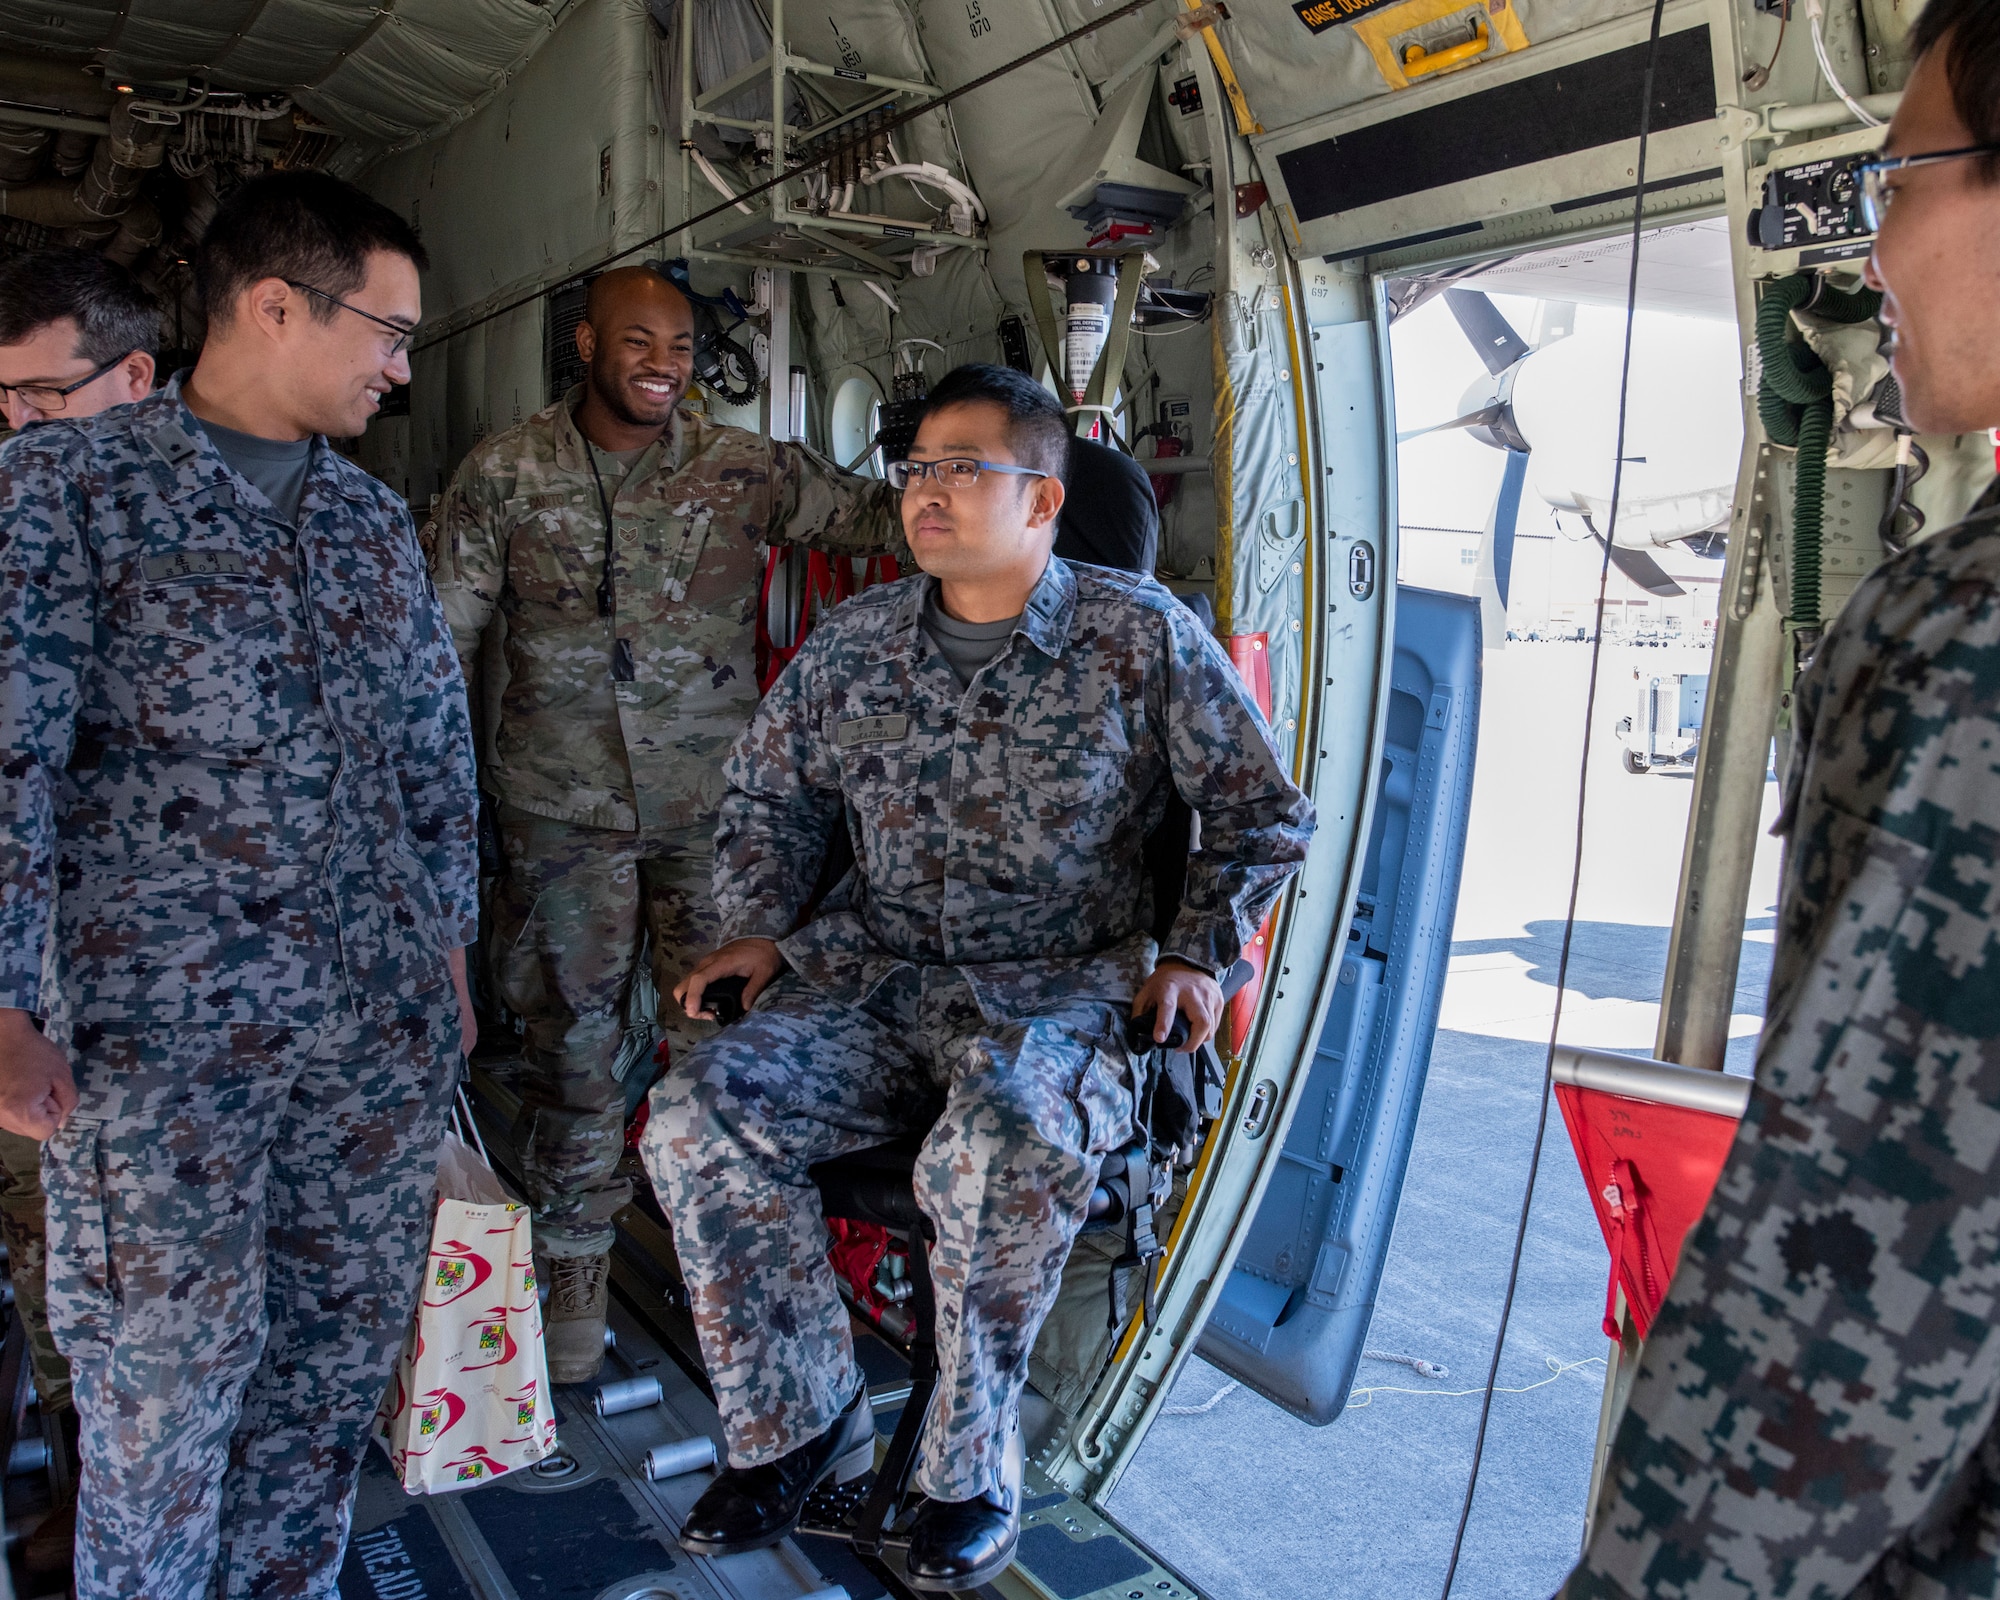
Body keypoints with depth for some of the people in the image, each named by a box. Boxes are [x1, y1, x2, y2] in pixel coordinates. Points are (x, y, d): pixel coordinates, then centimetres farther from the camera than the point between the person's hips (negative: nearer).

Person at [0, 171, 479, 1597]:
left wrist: (450, 952, 15)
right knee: (167, 1381, 6)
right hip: (163, 1028, -5)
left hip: (387, 1019, 5)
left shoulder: (373, 517, 13)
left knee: (342, 1347, 14)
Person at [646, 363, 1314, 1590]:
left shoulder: (1142, 636, -1)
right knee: (701, 1112, -20)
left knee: (1005, 1145, -36)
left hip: (1062, 986, -3)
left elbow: (1265, 812, 7)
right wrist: (760, 926, 8)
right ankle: (799, 1418, 2)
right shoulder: (856, 639, 9)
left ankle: (973, 1462, -8)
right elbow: (771, 789, 22)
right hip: (872, 974, 4)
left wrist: (1198, 952, -3)